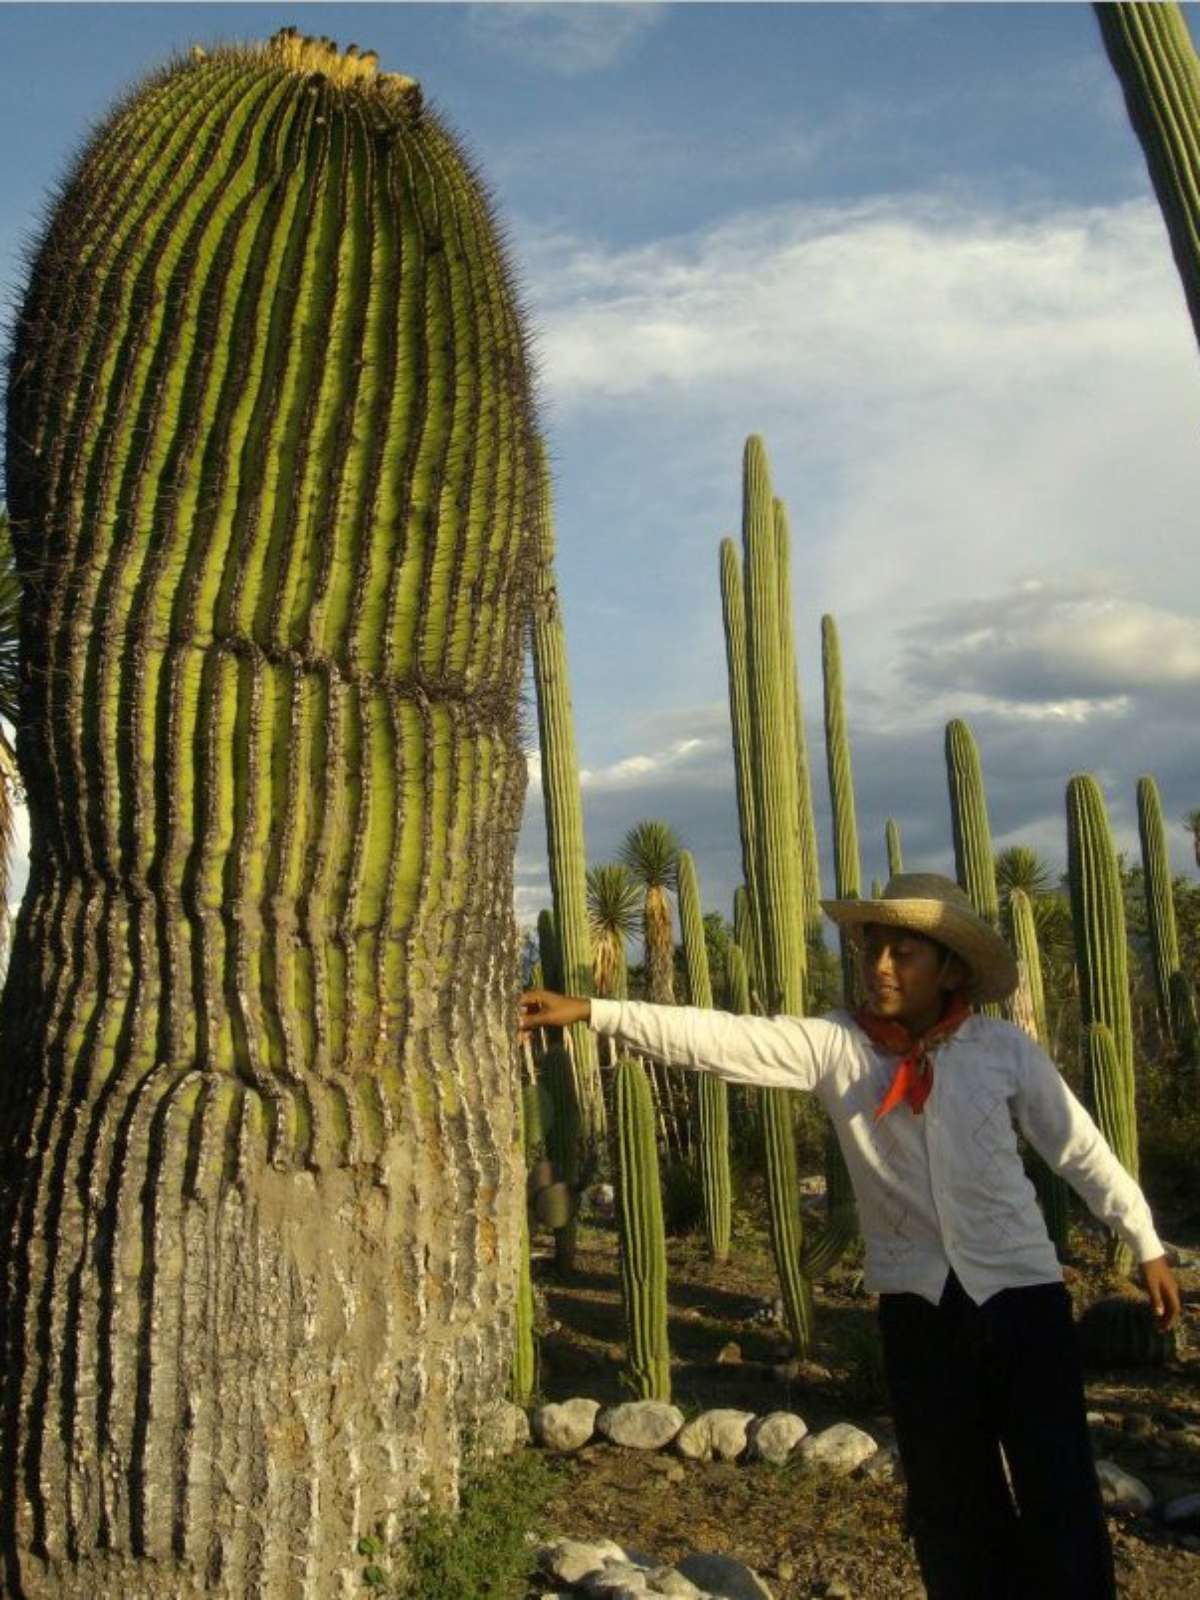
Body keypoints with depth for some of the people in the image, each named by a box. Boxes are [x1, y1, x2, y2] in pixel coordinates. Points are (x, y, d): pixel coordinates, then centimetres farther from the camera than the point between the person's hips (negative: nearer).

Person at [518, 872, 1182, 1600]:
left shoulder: (1006, 1048, -7)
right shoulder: (835, 1045, -6)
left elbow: (1083, 1149, 3)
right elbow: (716, 1038, -15)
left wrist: (1147, 1245, 9)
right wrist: (591, 1011, -23)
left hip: (1021, 1290, -1)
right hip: (918, 1300, 1)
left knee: (1061, 1497, 2)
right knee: (952, 1504, 13)